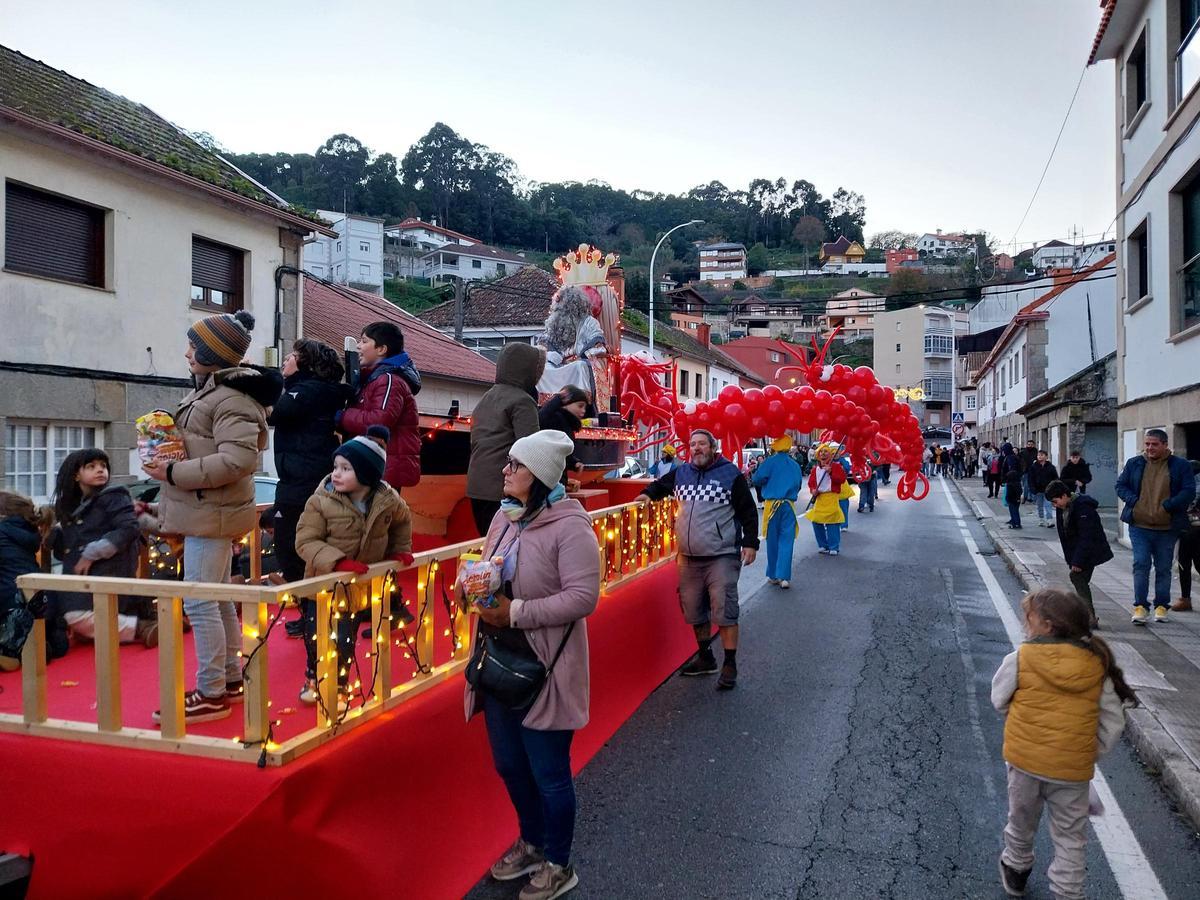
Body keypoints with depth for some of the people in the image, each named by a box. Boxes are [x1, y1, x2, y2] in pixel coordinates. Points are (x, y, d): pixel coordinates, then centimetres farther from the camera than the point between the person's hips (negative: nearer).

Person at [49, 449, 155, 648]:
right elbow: (71, 545, 21)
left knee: (78, 617, -21)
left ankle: (139, 628, -12)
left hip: (107, 573, -8)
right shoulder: (71, 504, 17)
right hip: (82, 576, 8)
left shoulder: (113, 496, -5)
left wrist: (91, 554, -17)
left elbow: (129, 529, -17)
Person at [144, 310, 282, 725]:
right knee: (217, 599, 16)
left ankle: (211, 694, 3)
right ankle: (231, 679, 27)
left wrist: (174, 473, -21)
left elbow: (236, 460, -27)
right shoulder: (212, 390, 15)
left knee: (200, 604, -6)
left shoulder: (232, 398, -17)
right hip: (207, 511, 11)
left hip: (212, 513, -11)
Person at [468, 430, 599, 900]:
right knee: (510, 765, 22)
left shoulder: (569, 525, -19)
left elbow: (583, 596, -24)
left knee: (548, 774, 9)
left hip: (542, 670, -8)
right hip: (498, 662, 8)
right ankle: (531, 842, 45)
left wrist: (516, 612, -25)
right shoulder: (504, 516, 6)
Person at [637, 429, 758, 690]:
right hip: (689, 558, 6)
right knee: (694, 610, 12)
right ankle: (705, 658, 29)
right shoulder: (680, 473, 9)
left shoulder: (731, 474, -4)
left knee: (724, 611, -8)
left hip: (722, 557, -5)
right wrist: (648, 494, 9)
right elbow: (661, 485, 29)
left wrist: (750, 542, -9)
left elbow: (748, 511, -3)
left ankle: (730, 666, 2)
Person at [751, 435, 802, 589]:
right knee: (786, 542, 1)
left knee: (772, 541, 9)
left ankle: (773, 575, 17)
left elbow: (757, 479, -11)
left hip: (772, 505, -2)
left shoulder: (770, 462, -7)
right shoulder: (795, 465, 5)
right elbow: (798, 486, 14)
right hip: (789, 505, 2)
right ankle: (784, 576, -6)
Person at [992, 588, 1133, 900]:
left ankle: (1016, 869, 43)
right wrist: (1093, 753, 12)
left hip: (1024, 759, 0)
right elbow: (1113, 722, 0)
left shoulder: (1020, 658, -14)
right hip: (1074, 768, 1)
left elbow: (999, 701, -1)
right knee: (1070, 838, 16)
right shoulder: (1098, 665, -5)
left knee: (1021, 822, 23)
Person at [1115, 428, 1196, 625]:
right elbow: (1121, 486, 9)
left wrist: (1167, 506, -17)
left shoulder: (1180, 465, 1)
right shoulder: (1134, 464, 6)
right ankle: (1141, 606, -1)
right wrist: (1133, 501, -9)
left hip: (1167, 528, 0)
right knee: (1141, 564, -6)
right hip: (1139, 526, 0)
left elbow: (1189, 492, -5)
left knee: (1164, 568, 10)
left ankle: (1162, 605, 22)